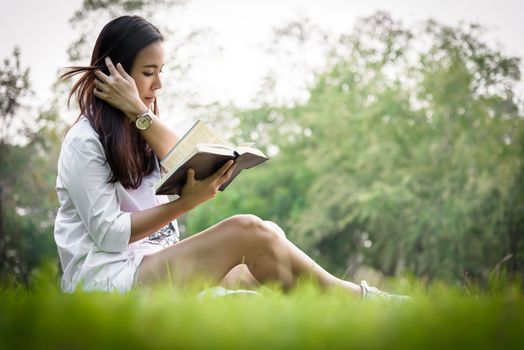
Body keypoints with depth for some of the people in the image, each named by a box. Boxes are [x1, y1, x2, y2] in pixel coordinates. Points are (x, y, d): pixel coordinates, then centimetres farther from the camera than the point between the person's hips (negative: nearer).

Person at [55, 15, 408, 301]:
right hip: (107, 276, -8)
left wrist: (140, 112, -11)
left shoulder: (138, 131, 18)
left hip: (156, 265, 8)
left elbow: (189, 166, -3)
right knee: (247, 232, -23)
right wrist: (185, 203, -23)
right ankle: (357, 298, -13)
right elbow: (108, 233, -16)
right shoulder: (84, 141, -7)